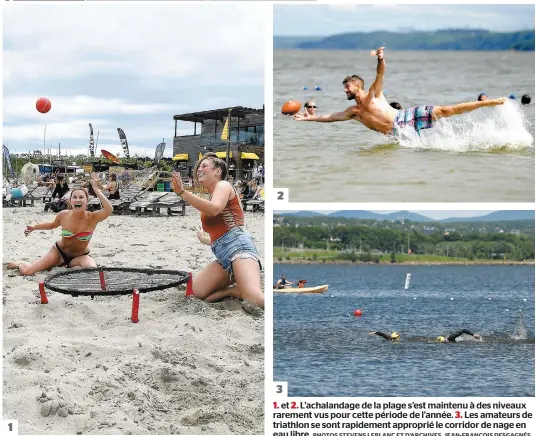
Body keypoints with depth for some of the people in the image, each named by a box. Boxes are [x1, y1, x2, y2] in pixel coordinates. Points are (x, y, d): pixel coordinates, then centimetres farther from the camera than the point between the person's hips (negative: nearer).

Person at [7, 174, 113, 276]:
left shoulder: (92, 218, -24)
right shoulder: (63, 215, -17)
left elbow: (108, 210, -47)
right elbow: (53, 225, 9)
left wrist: (96, 189, -44)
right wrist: (34, 227, -2)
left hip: (80, 256, -1)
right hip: (59, 252, 1)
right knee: (26, 271, -12)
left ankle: (72, 267, 0)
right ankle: (20, 264, 29)